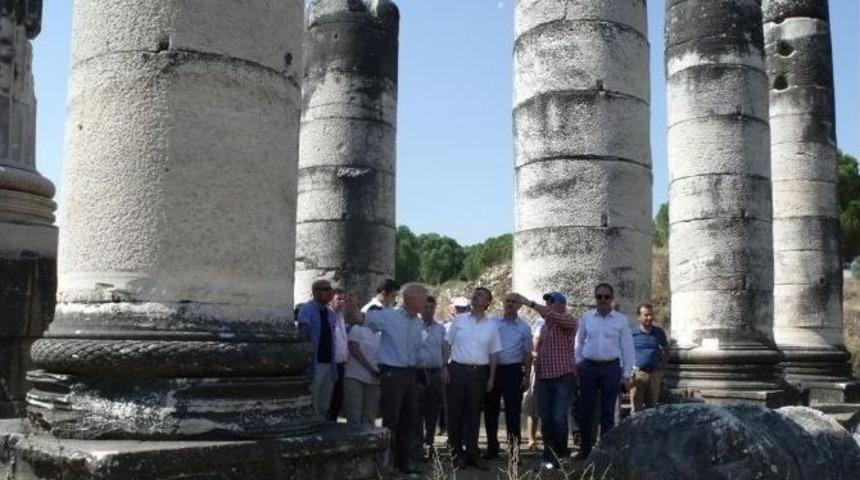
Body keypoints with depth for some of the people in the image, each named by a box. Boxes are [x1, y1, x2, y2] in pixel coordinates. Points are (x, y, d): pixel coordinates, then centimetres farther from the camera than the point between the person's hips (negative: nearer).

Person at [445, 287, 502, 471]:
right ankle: (456, 452, 11)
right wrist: (444, 367, -1)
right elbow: (447, 344, 7)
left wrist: (491, 377, 5)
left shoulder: (491, 325, 7)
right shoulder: (459, 320, 5)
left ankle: (472, 454, 15)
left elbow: (493, 353, 9)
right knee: (455, 411, 1)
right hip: (458, 369, -1)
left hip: (479, 372, 1)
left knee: (474, 413, 7)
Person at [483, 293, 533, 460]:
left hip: (513, 371, -2)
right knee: (490, 410, 7)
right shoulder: (492, 323, 6)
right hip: (492, 369, 2)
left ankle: (514, 448, 6)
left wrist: (527, 377, -1)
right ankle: (492, 447, 19)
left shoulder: (524, 328, 5)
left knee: (513, 411, -2)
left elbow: (527, 354, 6)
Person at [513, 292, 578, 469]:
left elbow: (551, 315, -24)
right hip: (544, 378, 6)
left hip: (563, 377, -6)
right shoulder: (544, 325, 17)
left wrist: (530, 303, -25)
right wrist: (536, 374, 16)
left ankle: (561, 455, 8)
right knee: (545, 419, 5)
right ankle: (549, 456, 14)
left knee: (559, 418, -10)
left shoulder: (569, 321, -4)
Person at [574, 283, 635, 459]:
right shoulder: (587, 317, 4)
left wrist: (626, 374, -1)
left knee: (608, 411, 4)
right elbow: (579, 341, 15)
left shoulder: (621, 320, 0)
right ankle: (586, 448, 16)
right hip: (588, 367, 1)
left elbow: (627, 348, 2)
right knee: (586, 410, 4)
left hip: (611, 368, -1)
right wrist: (577, 362, 10)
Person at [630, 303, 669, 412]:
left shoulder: (659, 332, 5)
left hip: (654, 374, 3)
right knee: (637, 408, -1)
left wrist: (661, 366, 6)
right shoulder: (632, 333, -3)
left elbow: (666, 351, 16)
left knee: (652, 406, 12)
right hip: (638, 374, -3)